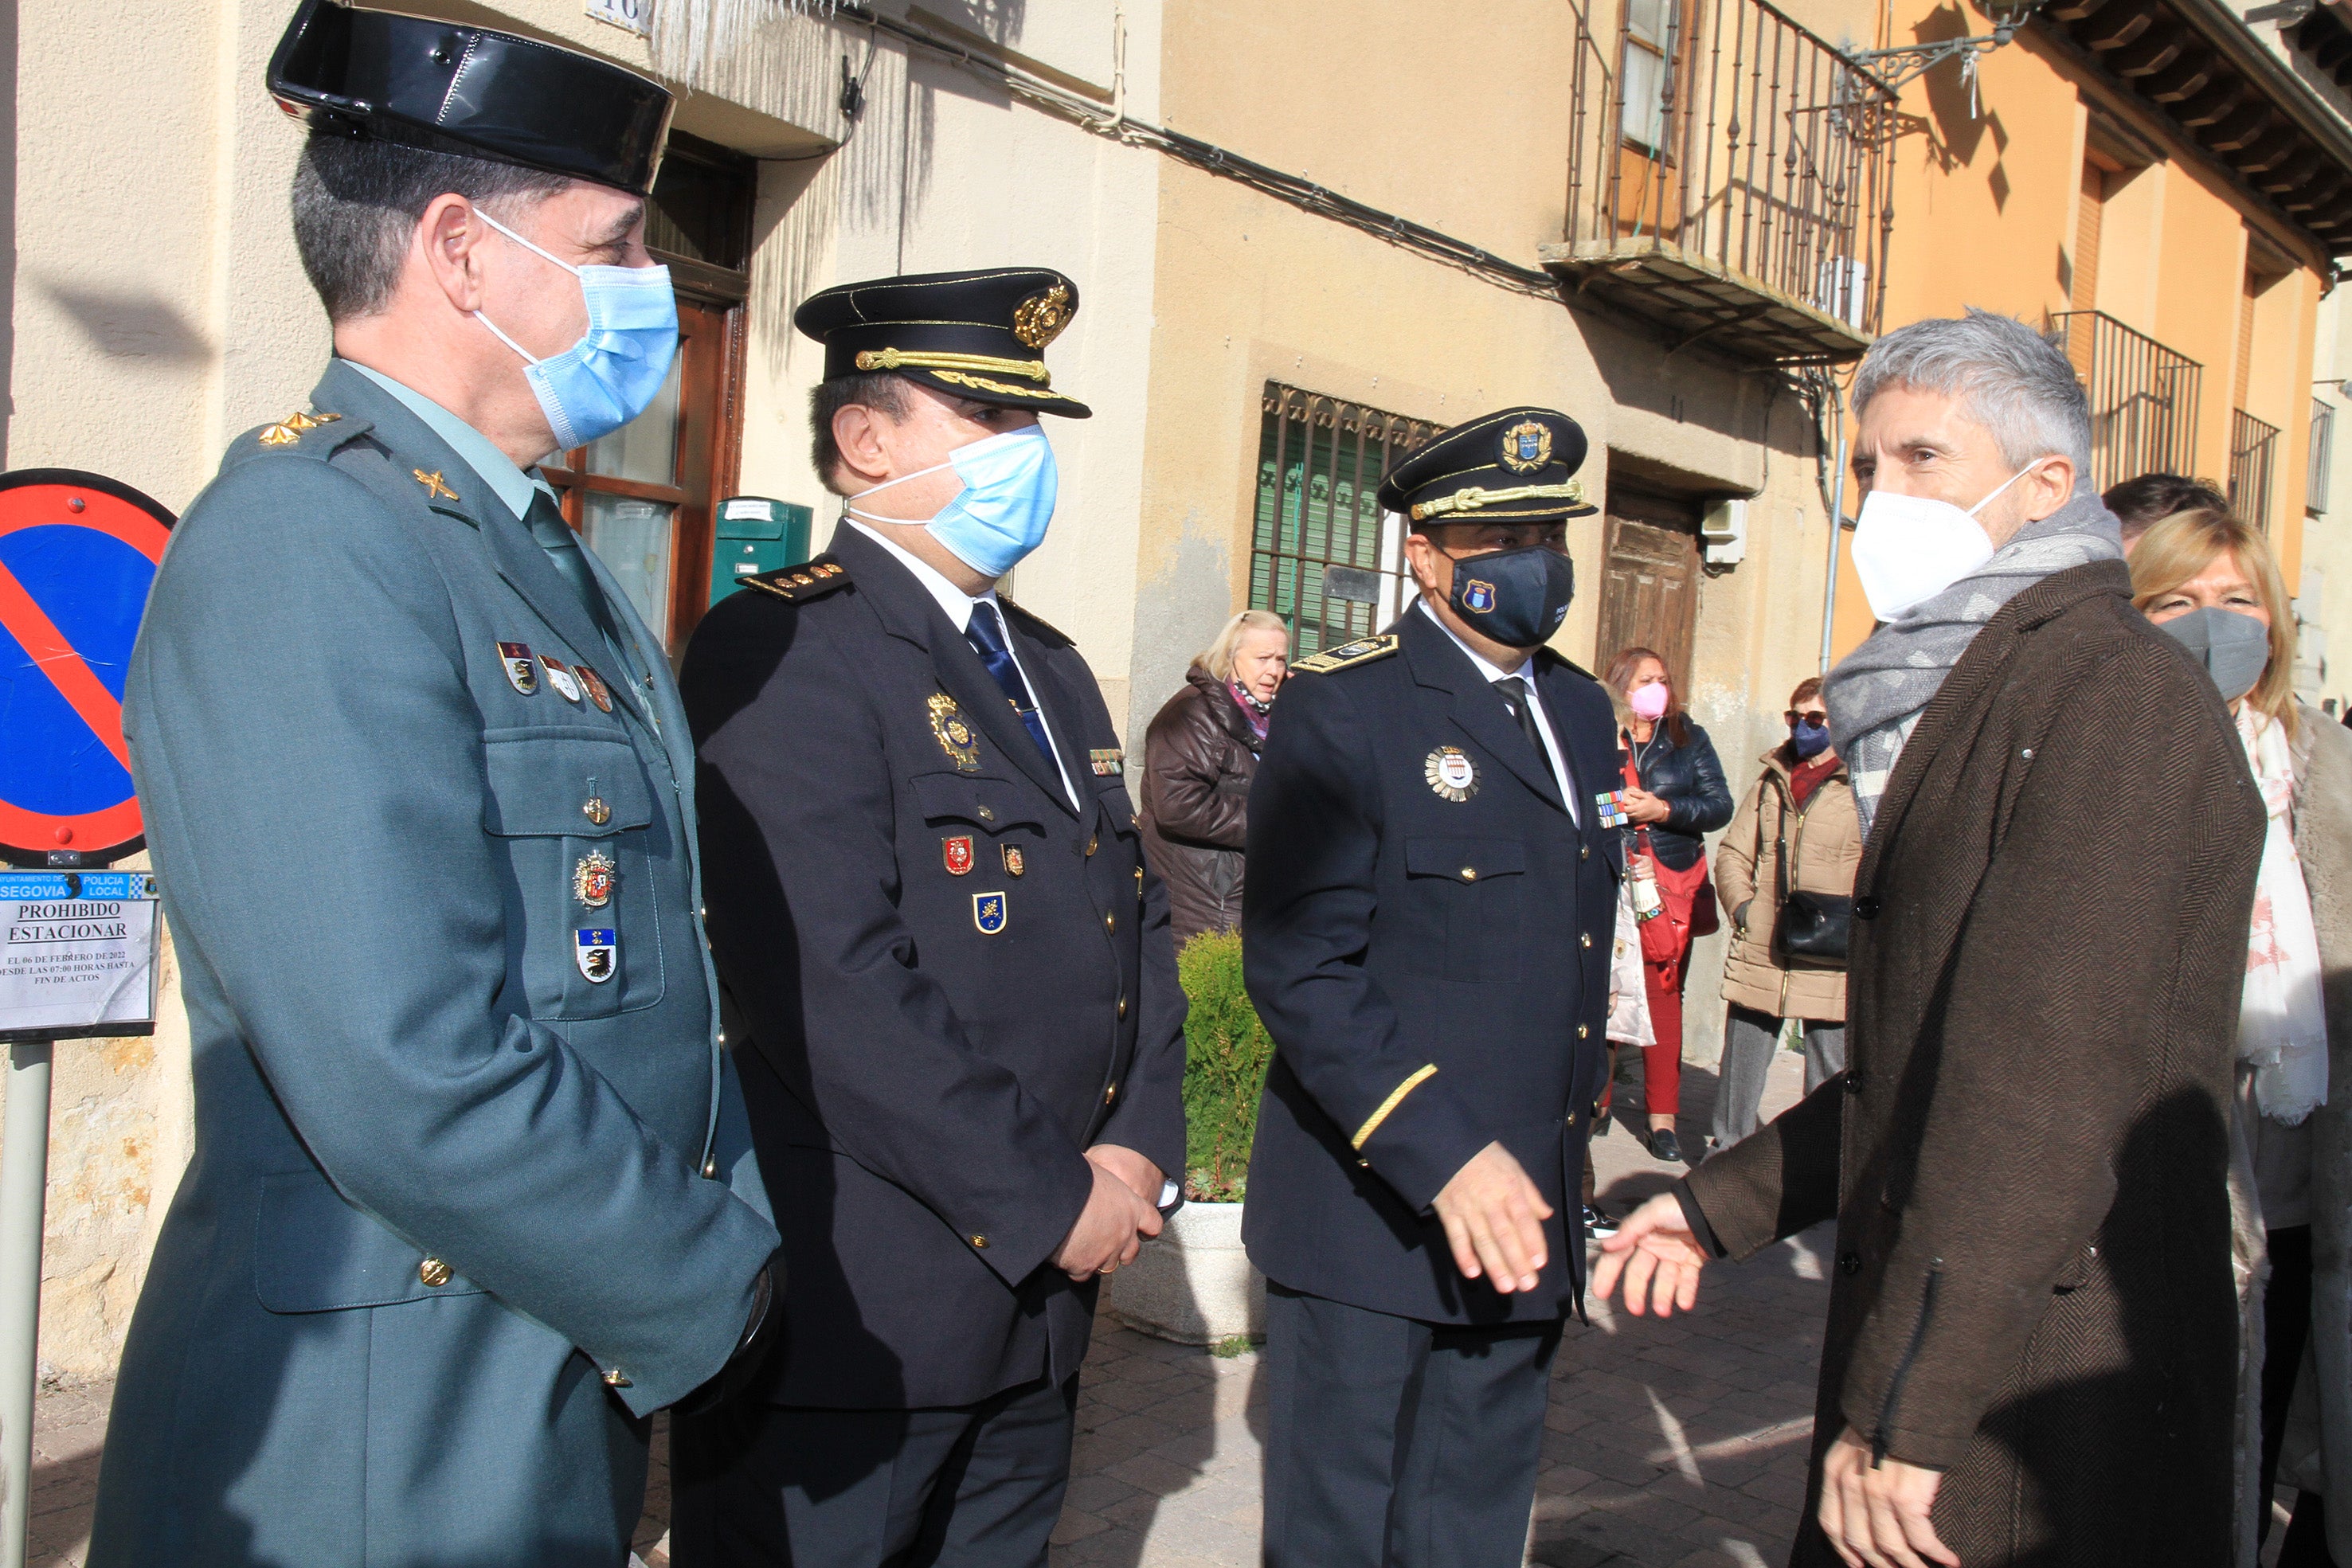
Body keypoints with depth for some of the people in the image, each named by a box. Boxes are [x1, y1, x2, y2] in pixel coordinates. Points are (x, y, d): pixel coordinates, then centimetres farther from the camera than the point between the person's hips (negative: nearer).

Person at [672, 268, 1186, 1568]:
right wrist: (1053, 1202, -16)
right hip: (851, 1313, -8)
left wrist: (1141, 1155, -1)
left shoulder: (1050, 667, 16)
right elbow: (836, 988, -22)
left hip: (1041, 1305, 8)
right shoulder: (780, 648, -13)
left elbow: (1137, 919, 14)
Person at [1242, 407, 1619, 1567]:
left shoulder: (1581, 711, 13)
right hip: (1375, 1203, -6)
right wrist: (1445, 1155, -23)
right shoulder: (1342, 707, -9)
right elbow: (1299, 968, -17)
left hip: (1523, 1219, 7)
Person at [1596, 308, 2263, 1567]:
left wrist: (1908, 1407, -23)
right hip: (1945, 1345, 9)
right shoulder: (1970, 707, 16)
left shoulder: (2110, 690, -15)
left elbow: (2042, 1084, -23)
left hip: (2034, 1399, -9)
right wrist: (1722, 1205, 17)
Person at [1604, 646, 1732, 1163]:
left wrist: (1663, 810, -10)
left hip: (1670, 889, 2)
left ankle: (1662, 1116, 9)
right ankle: (1595, 1100, 12)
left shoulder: (1688, 739, 10)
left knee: (1663, 995, 1)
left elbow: (1720, 805, 3)